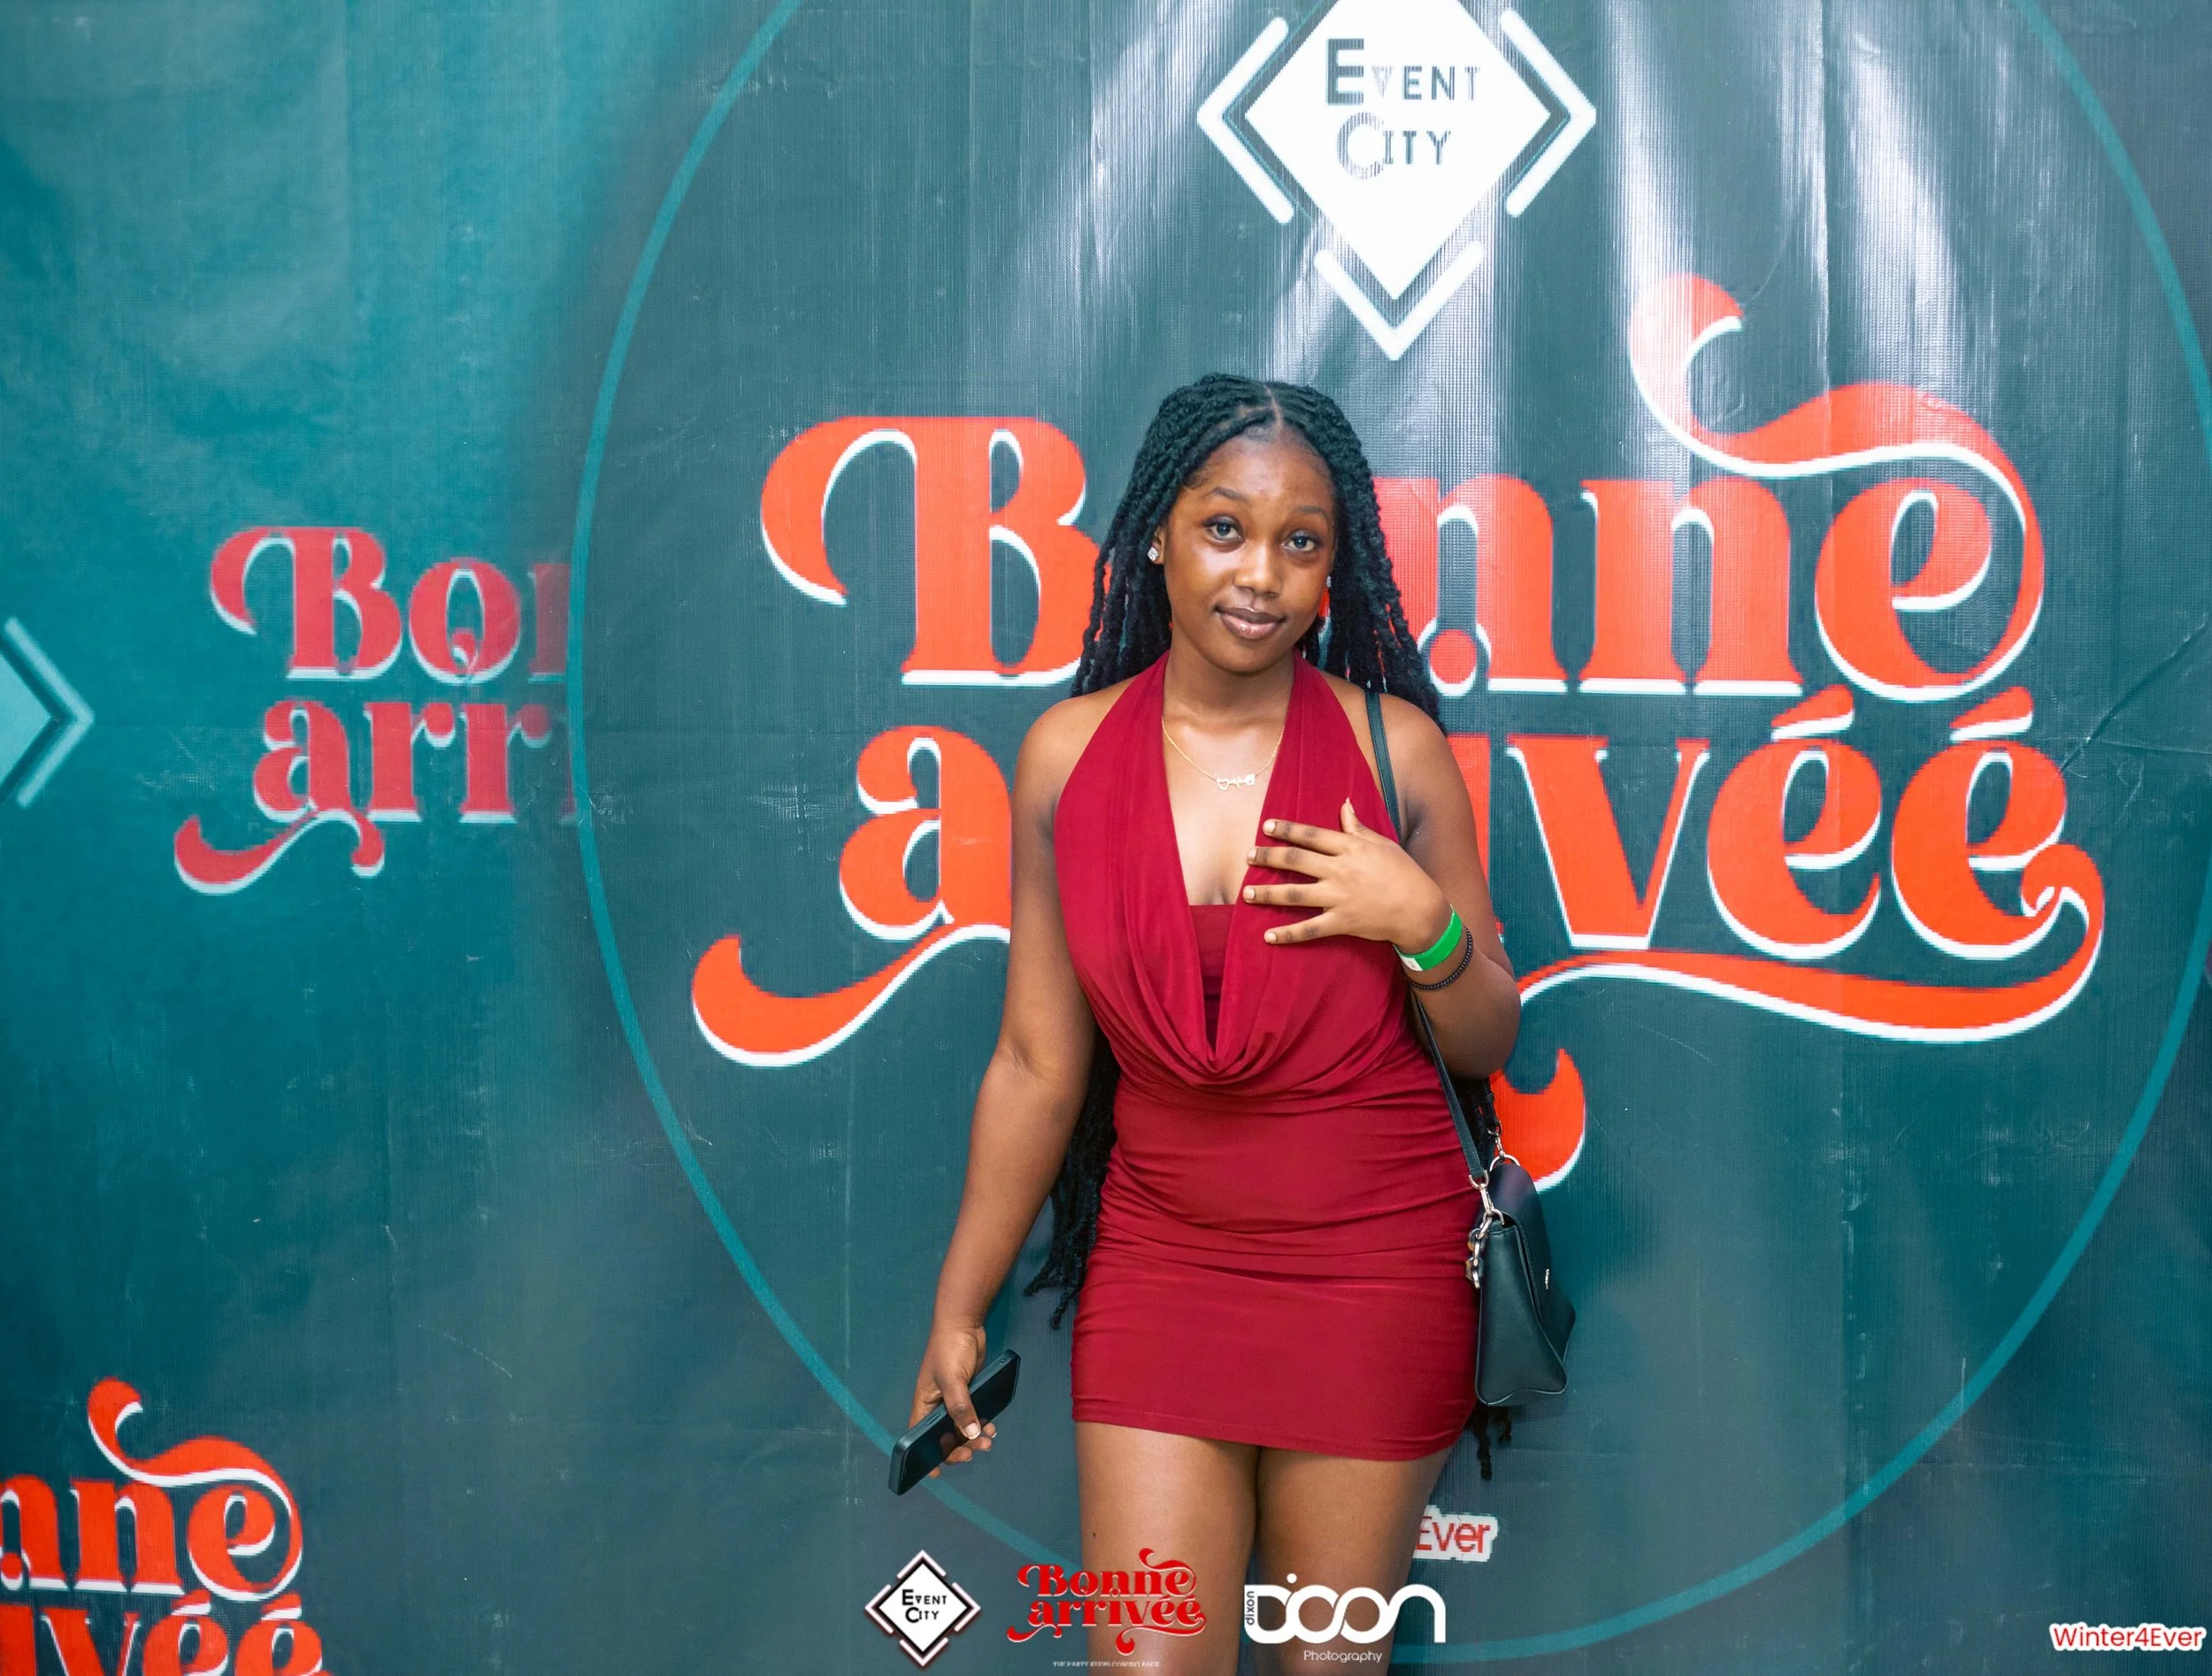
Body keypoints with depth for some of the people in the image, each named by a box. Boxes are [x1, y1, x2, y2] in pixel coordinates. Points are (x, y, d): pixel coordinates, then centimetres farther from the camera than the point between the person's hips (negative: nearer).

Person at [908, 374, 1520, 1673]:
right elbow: (1037, 1064, 4)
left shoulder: (1395, 745, -5)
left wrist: (1424, 922, -17)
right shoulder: (1069, 753, -2)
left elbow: (1488, 1045, 3)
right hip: (1159, 1263, 1)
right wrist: (961, 1309, 7)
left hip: (1373, 1273, -1)